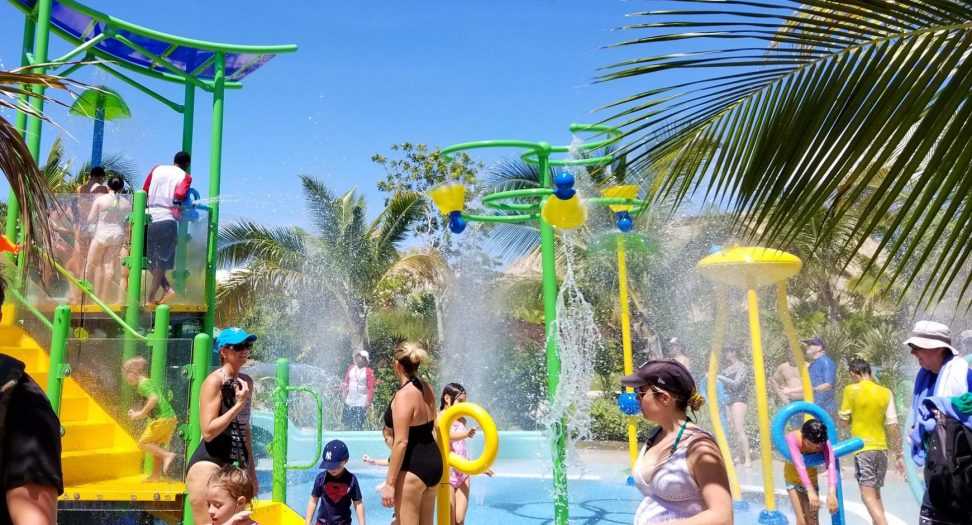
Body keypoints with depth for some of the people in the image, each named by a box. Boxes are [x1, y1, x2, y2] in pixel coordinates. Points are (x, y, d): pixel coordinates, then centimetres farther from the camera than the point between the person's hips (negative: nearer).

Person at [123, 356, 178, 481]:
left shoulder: (143, 384, -9)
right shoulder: (147, 383, 21)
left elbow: (154, 398, -27)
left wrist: (141, 413, -20)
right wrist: (137, 413, 16)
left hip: (162, 419, -10)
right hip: (170, 417, 10)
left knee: (143, 443, -3)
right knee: (156, 447, 16)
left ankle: (167, 455, -13)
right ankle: (156, 475, 20)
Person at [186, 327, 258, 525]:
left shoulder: (246, 382, 10)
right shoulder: (214, 381, -12)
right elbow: (208, 432, -19)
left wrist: (251, 469, 18)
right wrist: (239, 405, -20)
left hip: (232, 466, 8)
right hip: (207, 464, -7)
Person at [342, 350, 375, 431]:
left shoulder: (368, 371, -8)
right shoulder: (351, 368, 6)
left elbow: (371, 388, -9)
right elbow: (346, 381, 12)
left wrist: (368, 401, -12)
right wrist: (344, 392, 3)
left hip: (361, 403, -4)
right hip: (349, 401, 5)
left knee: (358, 425, -7)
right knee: (346, 422, 9)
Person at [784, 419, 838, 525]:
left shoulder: (824, 442, -28)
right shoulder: (792, 438, -35)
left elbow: (831, 466, -43)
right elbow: (799, 465, -46)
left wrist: (832, 492, -59)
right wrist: (810, 491, -58)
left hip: (811, 478, 2)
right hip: (793, 479, -2)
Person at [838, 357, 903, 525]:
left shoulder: (851, 390, -7)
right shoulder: (885, 393, 3)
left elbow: (844, 421, -1)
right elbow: (893, 426, 2)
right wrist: (899, 455, 7)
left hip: (863, 449, -5)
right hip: (881, 449, 5)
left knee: (868, 495, -8)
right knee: (876, 493, 18)